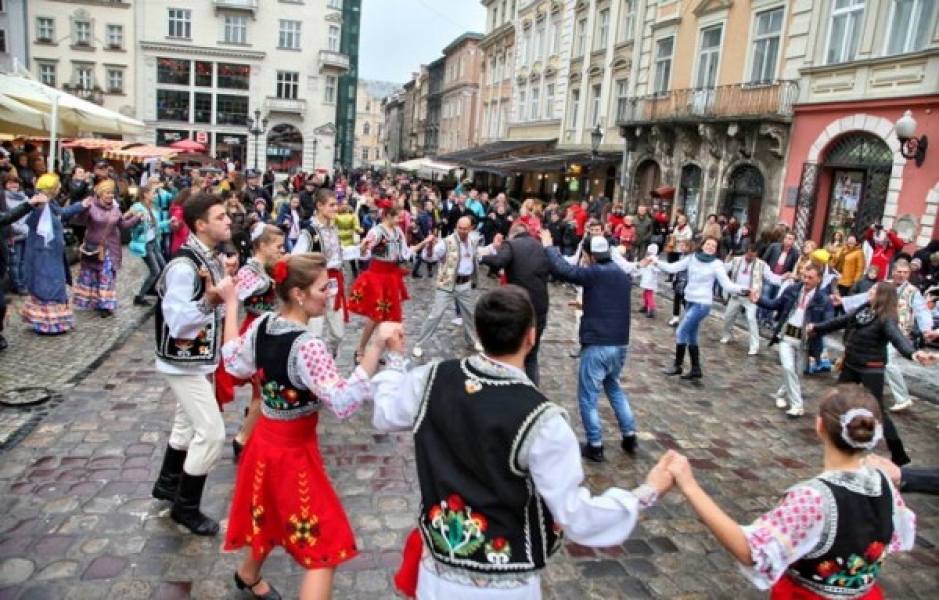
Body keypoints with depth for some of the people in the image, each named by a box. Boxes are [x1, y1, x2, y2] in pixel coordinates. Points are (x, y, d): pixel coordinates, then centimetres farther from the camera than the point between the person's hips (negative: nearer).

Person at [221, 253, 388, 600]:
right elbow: (343, 403, -37)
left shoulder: (261, 325, -6)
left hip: (265, 440, 9)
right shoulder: (307, 346, -30)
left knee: (271, 517, 35)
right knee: (325, 549, 4)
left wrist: (231, 304, 15)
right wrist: (376, 348, -43)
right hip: (293, 450, -9)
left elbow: (234, 364, 12)